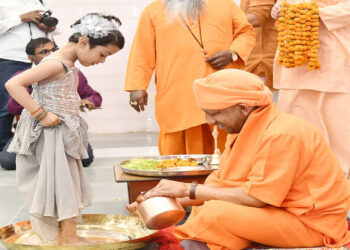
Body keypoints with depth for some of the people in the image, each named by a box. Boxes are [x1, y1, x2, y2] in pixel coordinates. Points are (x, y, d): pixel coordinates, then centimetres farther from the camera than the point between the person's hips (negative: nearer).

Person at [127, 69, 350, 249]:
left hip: (311, 224, -9)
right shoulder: (244, 130, 6)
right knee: (201, 209, 3)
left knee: (215, 212, -25)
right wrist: (166, 200, -5)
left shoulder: (281, 135, -23)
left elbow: (257, 197, -26)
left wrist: (189, 190, -21)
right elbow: (220, 184, 4)